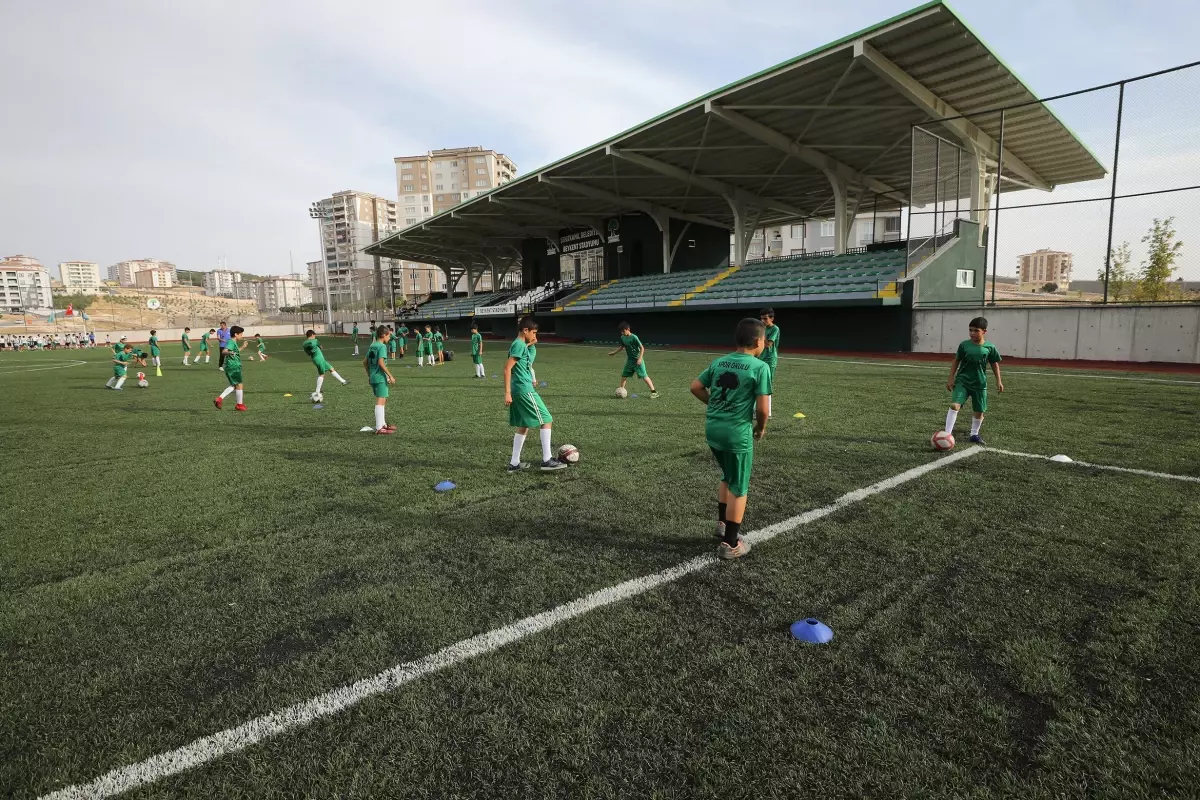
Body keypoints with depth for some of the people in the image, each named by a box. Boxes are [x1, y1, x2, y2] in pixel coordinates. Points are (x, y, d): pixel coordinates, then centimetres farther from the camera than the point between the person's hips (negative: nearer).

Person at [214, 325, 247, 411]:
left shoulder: (234, 343, 15)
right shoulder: (231, 342, -15)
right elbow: (223, 351, -32)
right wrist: (229, 352, -52)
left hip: (231, 367, 10)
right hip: (234, 367, -10)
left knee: (233, 385, 18)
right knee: (239, 385, -1)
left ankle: (219, 399, 10)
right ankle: (239, 405, 7)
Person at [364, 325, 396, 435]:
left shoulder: (372, 346, 13)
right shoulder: (382, 346, -12)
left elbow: (365, 362, 15)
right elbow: (381, 362, -22)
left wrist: (369, 375, 24)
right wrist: (390, 376, -17)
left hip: (373, 378, 9)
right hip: (380, 377, -9)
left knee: (383, 400, 19)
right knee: (380, 401, -6)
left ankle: (383, 424, 28)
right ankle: (379, 429, -6)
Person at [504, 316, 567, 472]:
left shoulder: (519, 344, 15)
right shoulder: (519, 345, -13)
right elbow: (507, 368, -20)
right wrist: (507, 393, -22)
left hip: (519, 390, 10)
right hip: (525, 390, -10)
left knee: (524, 426, 14)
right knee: (546, 420, -4)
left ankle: (514, 463, 15)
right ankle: (547, 460, -4)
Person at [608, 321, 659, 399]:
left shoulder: (634, 337, -18)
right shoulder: (622, 338, 3)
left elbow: (642, 348, -16)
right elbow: (622, 347, 22)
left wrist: (640, 358, -23)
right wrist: (614, 352, 22)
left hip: (637, 360, -7)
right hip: (629, 360, 7)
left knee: (644, 376, -10)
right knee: (624, 375, 7)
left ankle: (654, 392, -8)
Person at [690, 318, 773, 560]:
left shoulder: (719, 362, 8)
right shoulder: (760, 367, -10)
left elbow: (695, 387, 10)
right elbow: (762, 408, -13)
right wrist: (761, 427, 6)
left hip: (712, 429, 6)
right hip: (737, 433, -6)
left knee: (727, 477, 27)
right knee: (739, 488, 8)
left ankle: (722, 523, 37)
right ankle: (730, 544, 16)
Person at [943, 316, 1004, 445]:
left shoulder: (990, 348, -4)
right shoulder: (964, 345, -5)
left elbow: (995, 364, 8)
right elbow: (956, 362, 4)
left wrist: (998, 381, 6)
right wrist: (951, 379, 2)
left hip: (980, 384, 2)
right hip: (962, 381, -2)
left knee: (979, 411, 10)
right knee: (954, 405, -20)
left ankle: (974, 434, 30)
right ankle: (947, 432, -18)